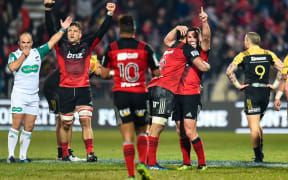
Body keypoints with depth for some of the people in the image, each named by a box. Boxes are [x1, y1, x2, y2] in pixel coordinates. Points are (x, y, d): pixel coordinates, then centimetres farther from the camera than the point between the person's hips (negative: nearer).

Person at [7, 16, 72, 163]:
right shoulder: (14, 55, 1)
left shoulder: (38, 53, 11)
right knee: (16, 125, -11)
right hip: (19, 94, -4)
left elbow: (52, 42, 13)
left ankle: (23, 155, 7)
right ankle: (11, 155, -9)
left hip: (34, 95, 4)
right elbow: (12, 67, -18)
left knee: (29, 127, 2)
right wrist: (24, 55, -11)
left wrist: (63, 29, 7)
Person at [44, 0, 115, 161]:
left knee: (86, 121, -11)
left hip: (83, 89, 0)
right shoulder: (61, 46, 5)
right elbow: (51, 29, -5)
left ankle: (90, 153, -12)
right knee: (66, 124, 7)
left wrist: (110, 15, -8)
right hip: (66, 89, 0)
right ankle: (65, 153, 20)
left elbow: (101, 32, 2)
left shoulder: (87, 45, 7)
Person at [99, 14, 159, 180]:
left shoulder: (111, 48, 0)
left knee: (128, 138, 0)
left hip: (120, 95, 0)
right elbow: (157, 72, 4)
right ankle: (143, 163, -2)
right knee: (142, 132, 19)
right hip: (140, 94, 0)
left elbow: (104, 74, 5)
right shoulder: (144, 48, -1)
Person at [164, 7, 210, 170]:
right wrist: (177, 29, 11)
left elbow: (206, 37, -14)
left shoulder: (202, 52, 3)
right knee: (181, 132, 8)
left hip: (192, 95, -6)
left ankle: (202, 163, -5)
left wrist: (205, 22, -30)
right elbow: (167, 41, 26)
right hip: (178, 95, 6)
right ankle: (186, 163, 15)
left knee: (190, 132, -13)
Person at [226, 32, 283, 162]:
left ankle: (258, 156, -3)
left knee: (254, 128, -1)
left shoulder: (243, 56, -1)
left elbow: (229, 71, -11)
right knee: (256, 124, 21)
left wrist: (238, 85, -4)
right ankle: (260, 151, 13)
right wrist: (275, 85, 5)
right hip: (265, 92, 4)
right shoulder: (268, 54, 8)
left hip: (251, 93, -4)